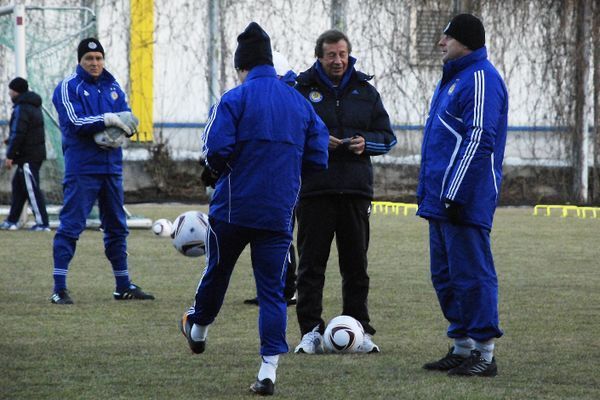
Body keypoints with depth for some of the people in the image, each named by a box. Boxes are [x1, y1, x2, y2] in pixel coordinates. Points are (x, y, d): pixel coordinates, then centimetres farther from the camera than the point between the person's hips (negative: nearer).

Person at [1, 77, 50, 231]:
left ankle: (42, 223, -11)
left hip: (27, 155, -10)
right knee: (18, 184, 16)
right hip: (37, 153, 10)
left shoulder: (21, 108, -14)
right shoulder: (34, 106, 17)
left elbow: (18, 134, -19)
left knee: (32, 189, -8)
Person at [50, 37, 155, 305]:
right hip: (81, 169, -6)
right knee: (70, 226, -9)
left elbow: (128, 120, 6)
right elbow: (76, 122, -16)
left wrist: (117, 136, -14)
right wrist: (108, 119, -21)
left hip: (111, 167, 6)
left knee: (117, 227, 13)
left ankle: (123, 286, 22)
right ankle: (59, 288, -8)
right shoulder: (68, 87, -3)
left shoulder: (113, 87, 14)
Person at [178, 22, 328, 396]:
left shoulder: (235, 99, -9)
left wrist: (214, 173, 2)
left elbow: (217, 149, -19)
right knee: (273, 289, 4)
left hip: (234, 207, -2)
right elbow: (317, 159, 6)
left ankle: (198, 328, 45)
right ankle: (269, 369, -4)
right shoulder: (300, 102, 6)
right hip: (280, 212, 3)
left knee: (217, 271, 21)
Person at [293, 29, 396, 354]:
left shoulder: (365, 91, 11)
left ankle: (359, 329, 12)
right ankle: (311, 331, 1)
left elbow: (387, 136, 14)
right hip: (313, 190, -2)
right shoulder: (301, 89, 3)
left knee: (356, 264, 6)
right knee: (311, 263, -2)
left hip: (356, 190, 2)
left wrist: (367, 142, -8)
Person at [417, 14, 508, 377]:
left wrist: (456, 194, -22)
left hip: (464, 199, -10)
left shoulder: (481, 79, -13)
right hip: (441, 198, 10)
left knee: (471, 273, -7)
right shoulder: (454, 78, 19)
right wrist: (431, 192, 23)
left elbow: (479, 140, -19)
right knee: (446, 275, 13)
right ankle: (462, 348, 19)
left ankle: (484, 354, -4)